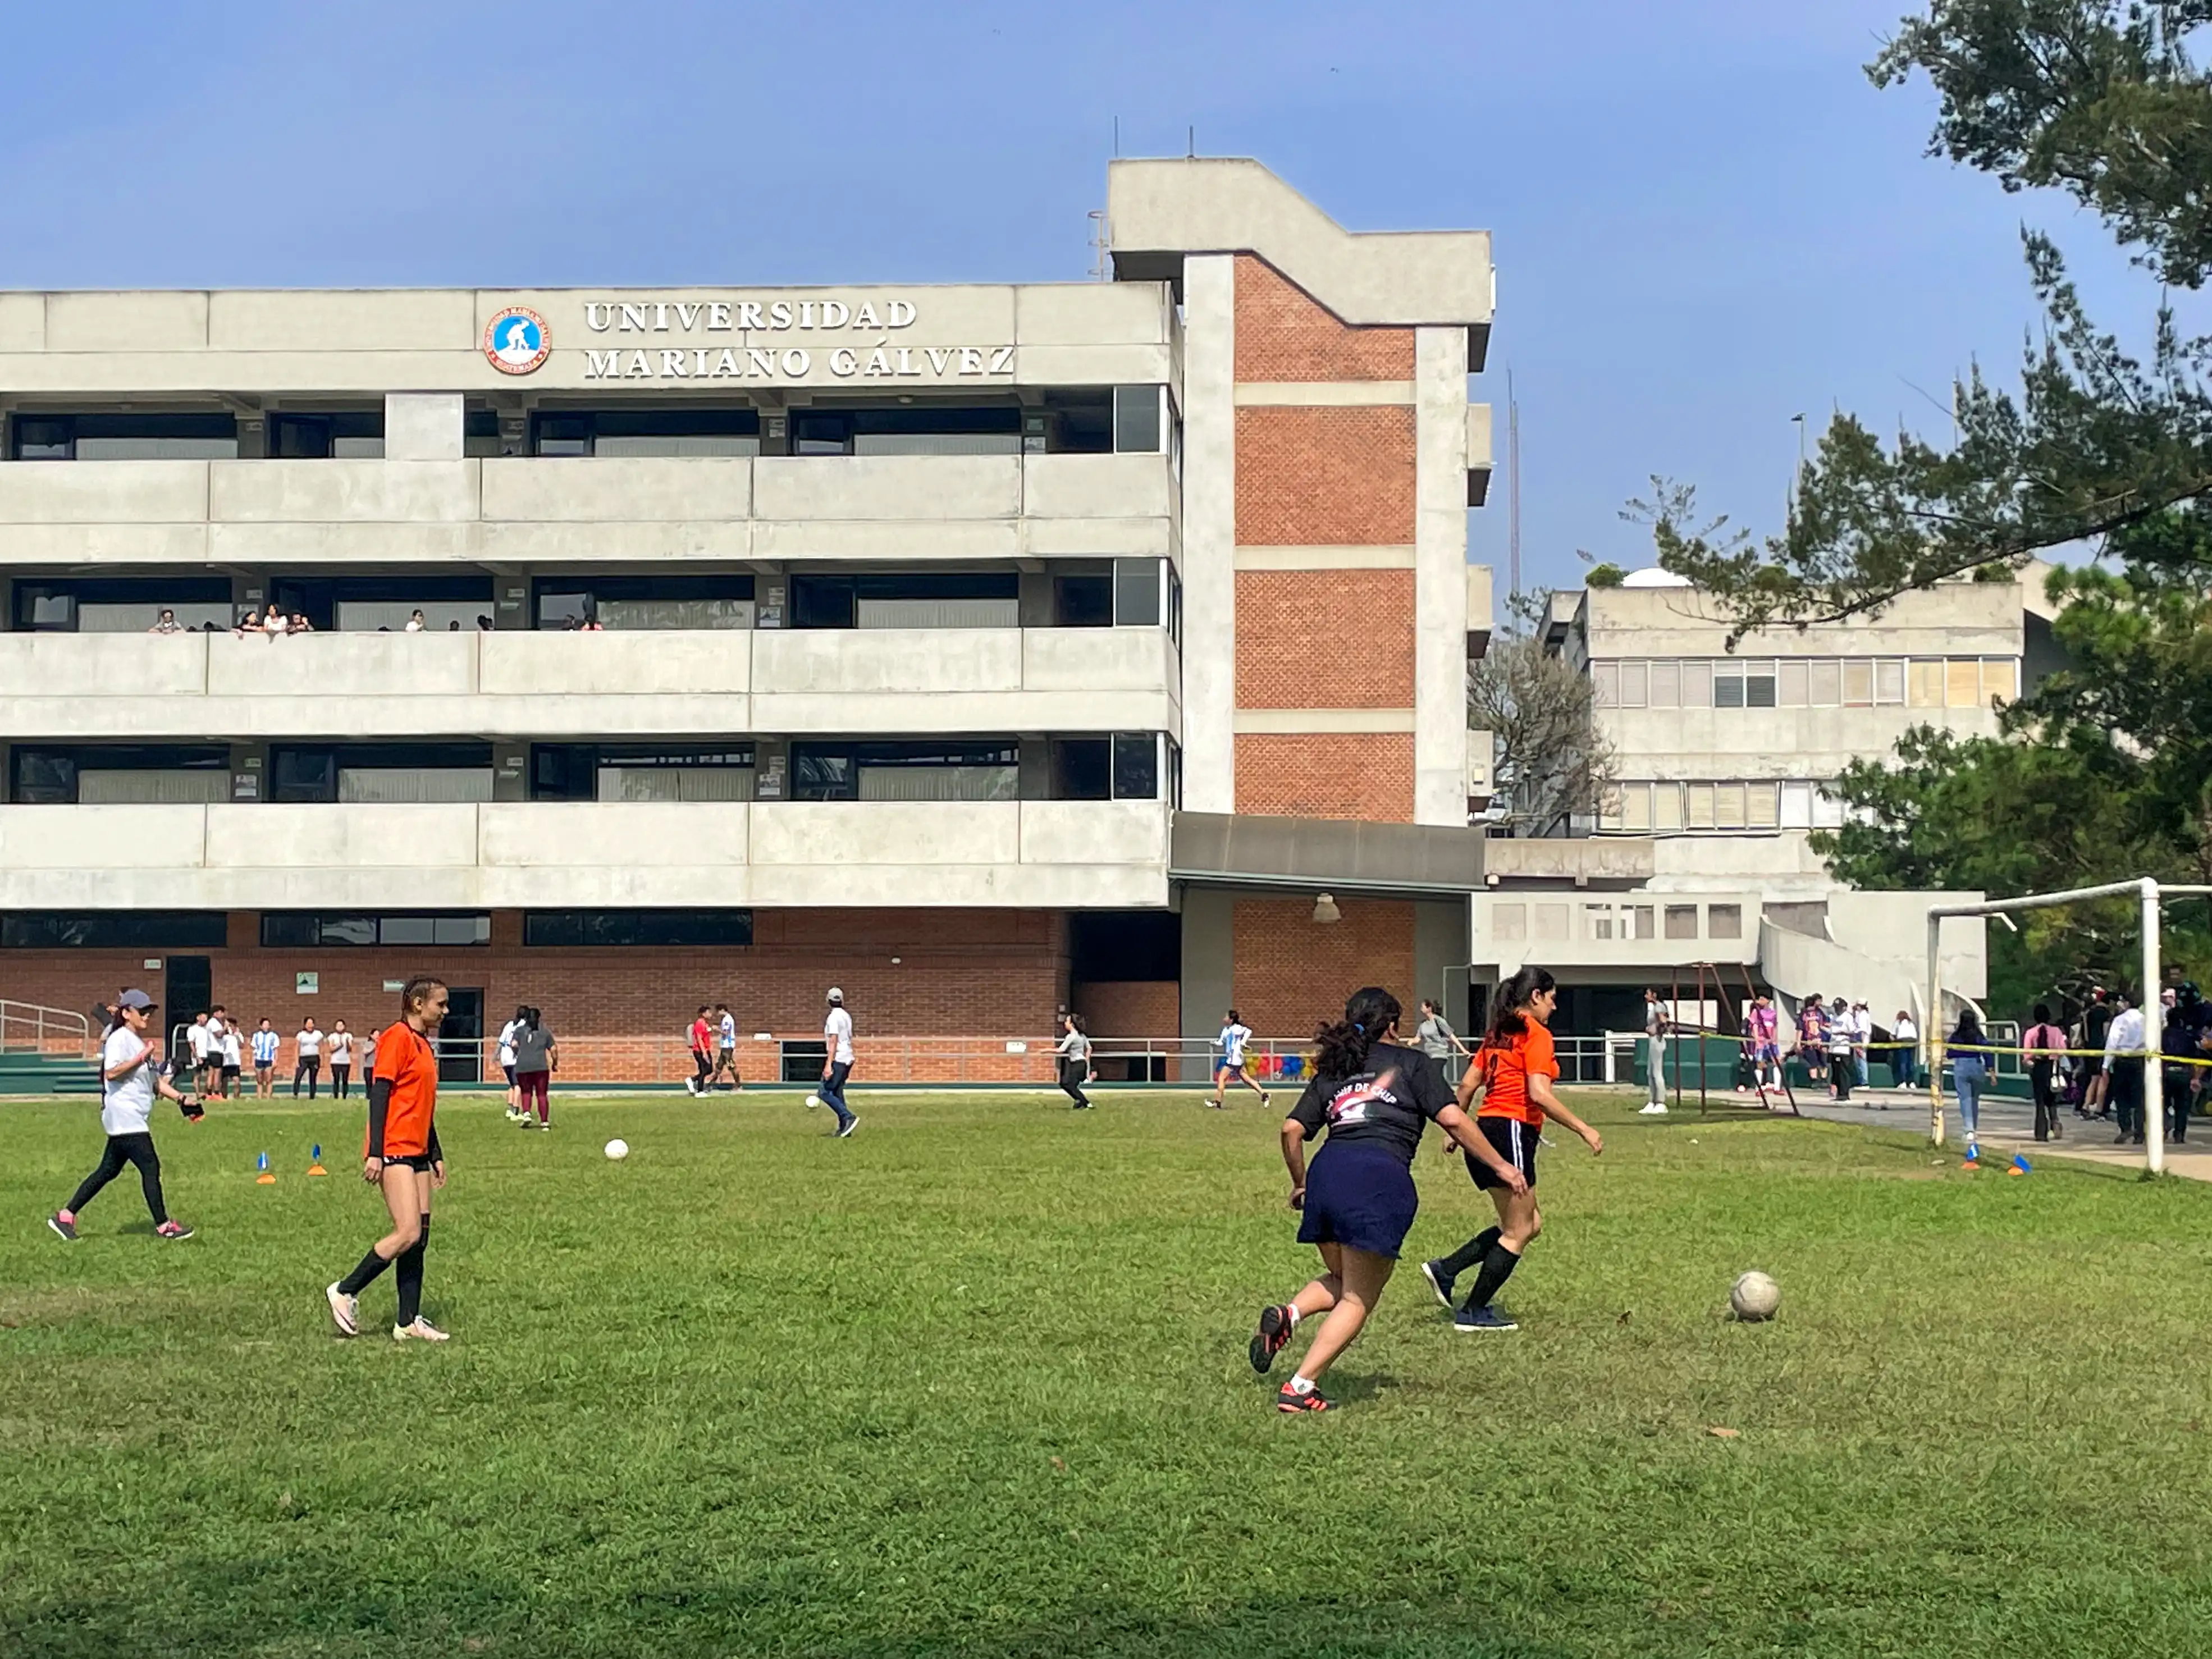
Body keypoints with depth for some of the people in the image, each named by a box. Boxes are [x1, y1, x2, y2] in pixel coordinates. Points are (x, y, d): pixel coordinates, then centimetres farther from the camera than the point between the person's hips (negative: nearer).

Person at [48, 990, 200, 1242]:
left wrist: (182, 1099, 15)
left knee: (108, 1171, 11)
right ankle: (163, 1226, -4)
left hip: (135, 1120, 10)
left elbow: (155, 1080, 23)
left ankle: (65, 1216, 16)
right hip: (124, 1115, -10)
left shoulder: (141, 1042, 20)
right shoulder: (119, 1039, -10)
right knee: (150, 1167, -9)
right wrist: (140, 1058, -20)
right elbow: (111, 1072, -23)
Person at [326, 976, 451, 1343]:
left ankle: (409, 1322, 6)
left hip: (417, 1153, 9)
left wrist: (436, 1156, 25)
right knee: (408, 1234, -15)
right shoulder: (397, 1038, -10)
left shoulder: (425, 1045, 18)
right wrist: (374, 1154, -20)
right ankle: (345, 1292, -2)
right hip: (393, 1151, -9)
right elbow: (379, 1095, -15)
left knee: (419, 1237, 4)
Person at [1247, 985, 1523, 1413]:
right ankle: (1301, 1386, -5)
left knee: (1341, 1280, 25)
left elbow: (1292, 1130, 15)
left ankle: (1287, 1314, -4)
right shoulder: (1411, 1063, 13)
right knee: (1358, 1299, 4)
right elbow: (1453, 1120, 2)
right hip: (1381, 1179, -5)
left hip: (1326, 1172, 5)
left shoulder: (1331, 1072, 24)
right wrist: (1500, 1166, 9)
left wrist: (1299, 1184, 30)